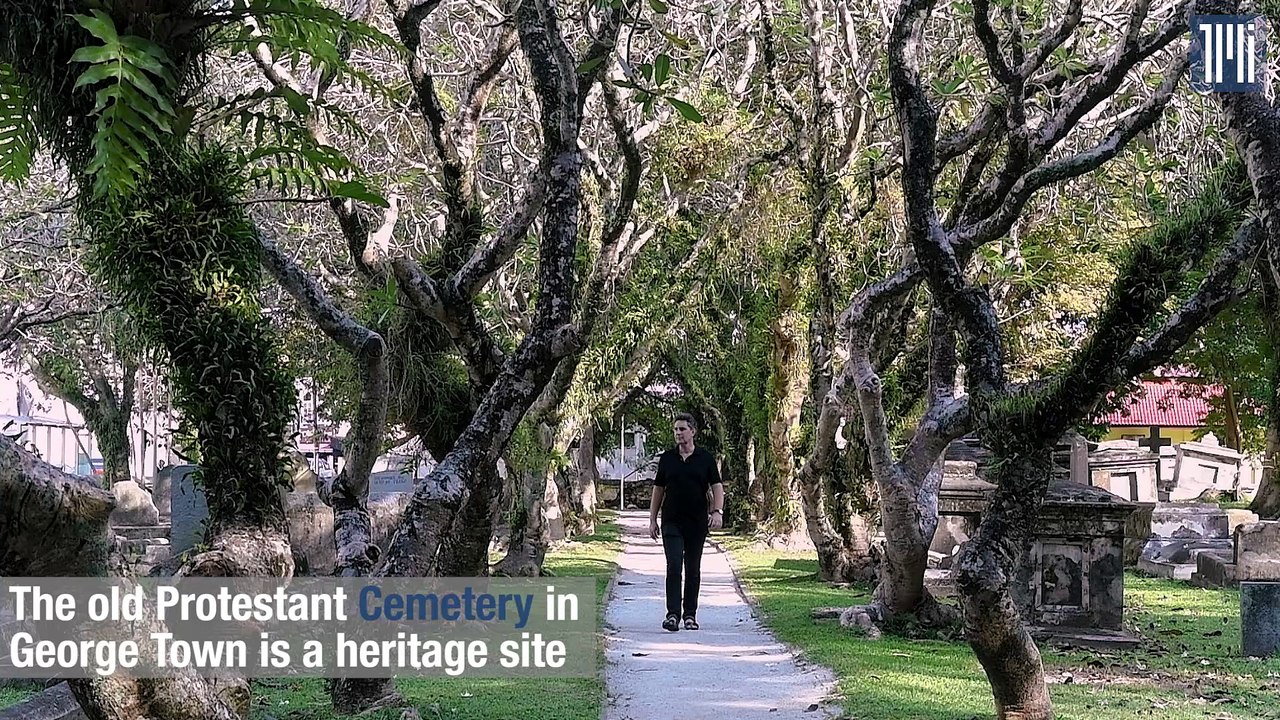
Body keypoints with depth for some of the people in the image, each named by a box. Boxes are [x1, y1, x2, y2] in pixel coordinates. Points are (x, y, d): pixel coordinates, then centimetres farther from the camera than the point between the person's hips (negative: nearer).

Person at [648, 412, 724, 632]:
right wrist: (653, 519, 8)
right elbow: (658, 489, 11)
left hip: (697, 523, 0)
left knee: (693, 569, 7)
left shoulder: (705, 458, 2)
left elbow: (717, 486, 1)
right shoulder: (667, 458, 6)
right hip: (672, 522, 0)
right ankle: (673, 614, -14)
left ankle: (690, 614, 15)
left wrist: (718, 511, -16)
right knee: (674, 566, -12)